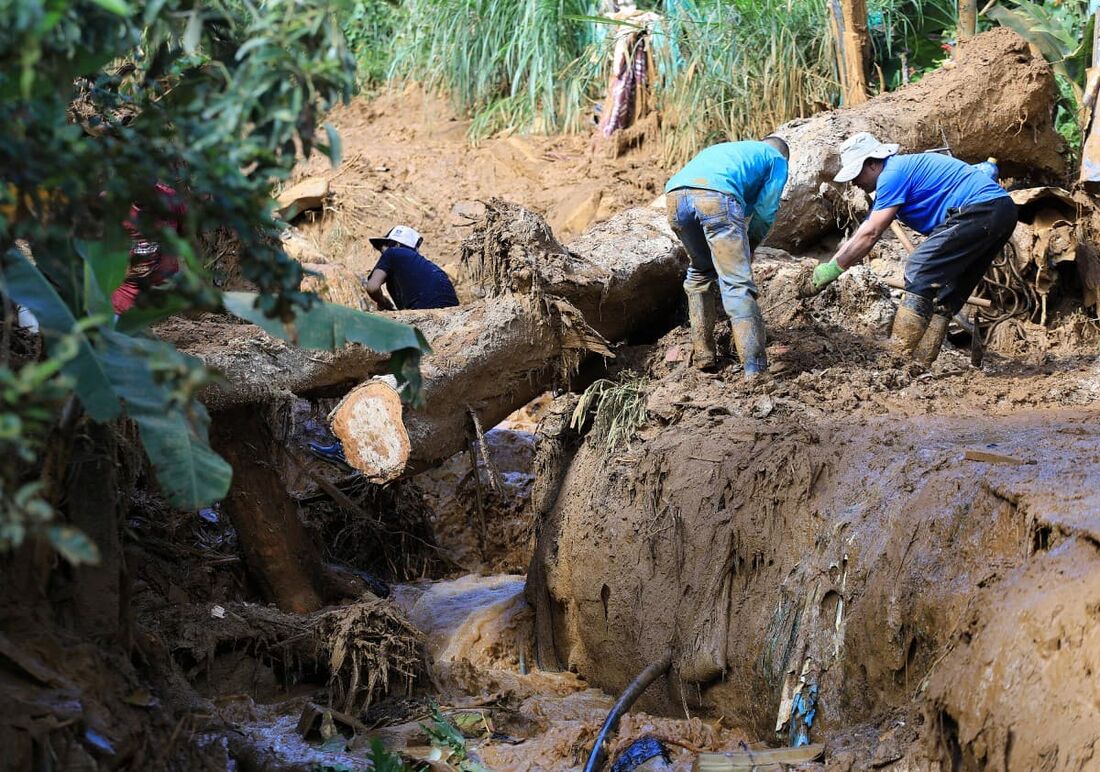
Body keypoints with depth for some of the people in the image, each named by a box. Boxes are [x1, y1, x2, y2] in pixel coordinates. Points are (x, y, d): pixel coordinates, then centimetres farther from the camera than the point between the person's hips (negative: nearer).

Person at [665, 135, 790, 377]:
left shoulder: (723, 149, 45)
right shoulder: (777, 159, 29)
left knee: (700, 273, 26)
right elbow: (765, 211, 17)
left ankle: (702, 357, 24)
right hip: (716, 195, -5)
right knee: (738, 284, -6)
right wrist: (748, 248, 31)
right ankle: (755, 370, -15)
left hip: (675, 194, 5)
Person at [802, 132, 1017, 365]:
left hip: (979, 209, -11)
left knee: (920, 274, -12)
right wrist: (824, 269, 17)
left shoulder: (893, 174, -8)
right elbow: (861, 234, 23)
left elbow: (869, 235, -11)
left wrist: (832, 270, -6)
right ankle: (919, 363, 11)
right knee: (945, 295, 12)